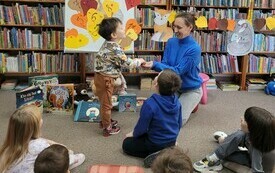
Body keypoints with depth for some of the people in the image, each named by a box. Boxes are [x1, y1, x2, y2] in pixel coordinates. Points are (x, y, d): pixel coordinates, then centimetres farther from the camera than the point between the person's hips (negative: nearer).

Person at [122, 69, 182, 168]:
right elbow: (179, 124, 2)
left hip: (156, 144, -7)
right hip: (172, 142, 7)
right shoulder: (176, 101, -13)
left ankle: (156, 156, -3)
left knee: (126, 144, 15)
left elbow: (142, 127, -18)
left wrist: (133, 134, 6)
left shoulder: (150, 104, -32)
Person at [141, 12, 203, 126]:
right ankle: (184, 103, 23)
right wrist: (152, 64, -31)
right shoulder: (171, 42, -7)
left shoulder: (194, 48, -26)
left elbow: (177, 71, -28)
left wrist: (154, 65, -38)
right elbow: (164, 64, -8)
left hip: (191, 89, -5)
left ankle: (191, 103, 17)